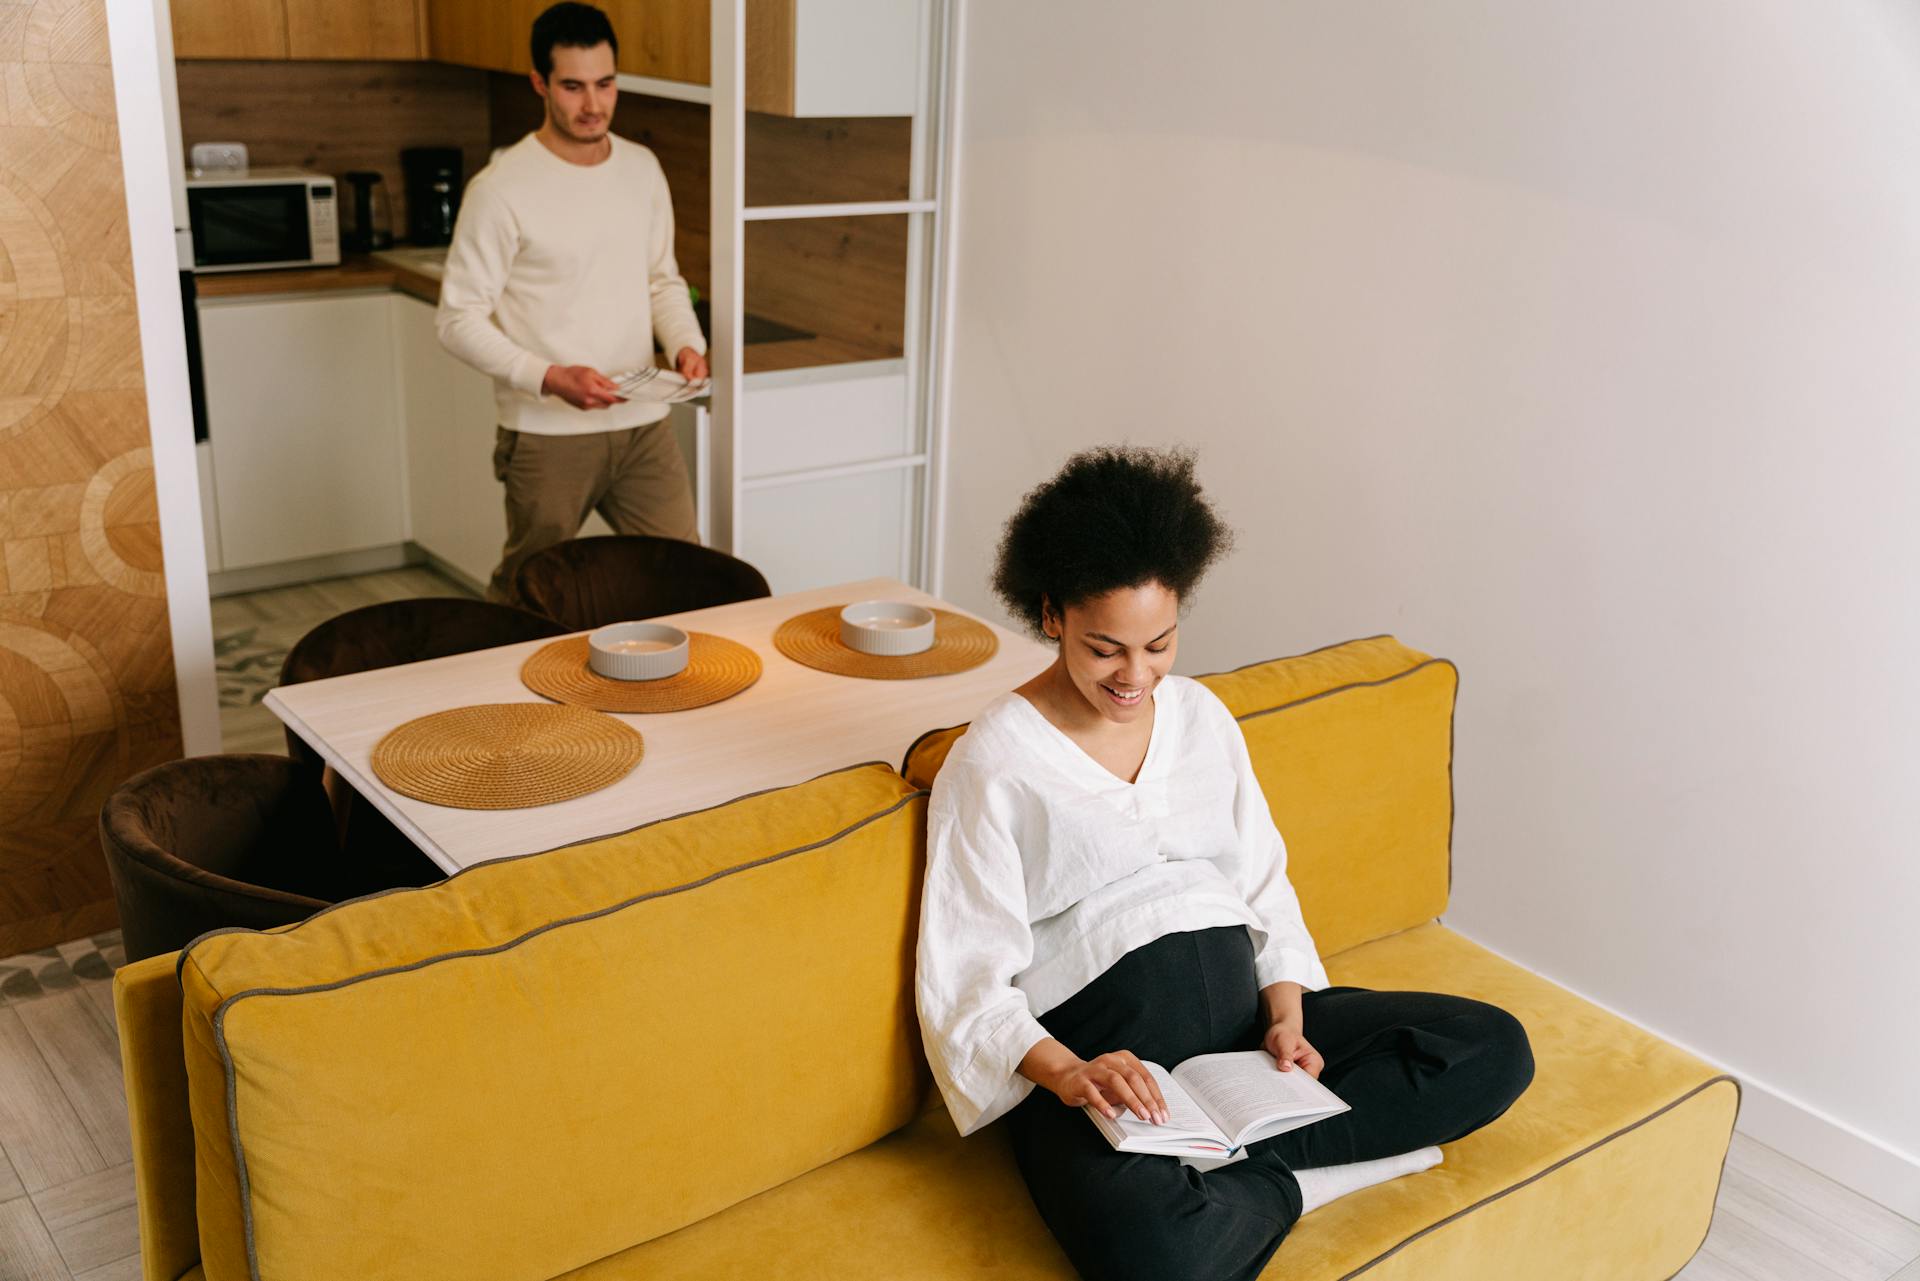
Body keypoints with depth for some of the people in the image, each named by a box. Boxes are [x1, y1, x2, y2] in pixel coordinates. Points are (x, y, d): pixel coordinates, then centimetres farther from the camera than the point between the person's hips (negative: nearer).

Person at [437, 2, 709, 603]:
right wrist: (549, 378, -24)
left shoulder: (642, 168, 7)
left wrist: (686, 342, -2)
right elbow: (460, 321, -11)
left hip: (642, 424, 5)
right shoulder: (502, 188, -11)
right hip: (548, 436, -4)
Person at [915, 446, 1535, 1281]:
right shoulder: (992, 763, -5)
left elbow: (1262, 885, 16)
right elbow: (966, 978, -9)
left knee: (1496, 1049, -8)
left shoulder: (1199, 715, 13)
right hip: (1097, 1050, -6)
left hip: (1240, 1005, 7)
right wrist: (1064, 1073, -25)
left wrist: (1287, 1016, -2)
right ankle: (1274, 1181, -8)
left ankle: (1240, 1152, -16)